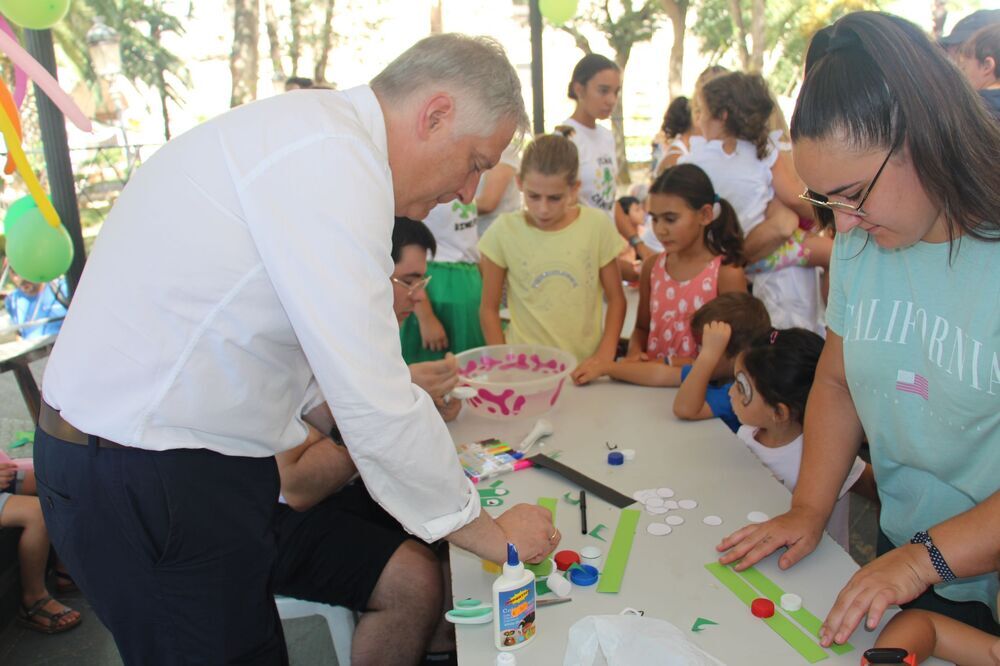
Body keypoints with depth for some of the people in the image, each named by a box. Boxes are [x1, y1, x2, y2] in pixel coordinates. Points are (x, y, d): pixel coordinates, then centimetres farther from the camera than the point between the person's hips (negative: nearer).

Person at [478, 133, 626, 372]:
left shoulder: (596, 225, -1)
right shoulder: (504, 230, -4)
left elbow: (615, 298, 6)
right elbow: (489, 308, 3)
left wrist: (604, 356, -4)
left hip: (585, 365, 1)